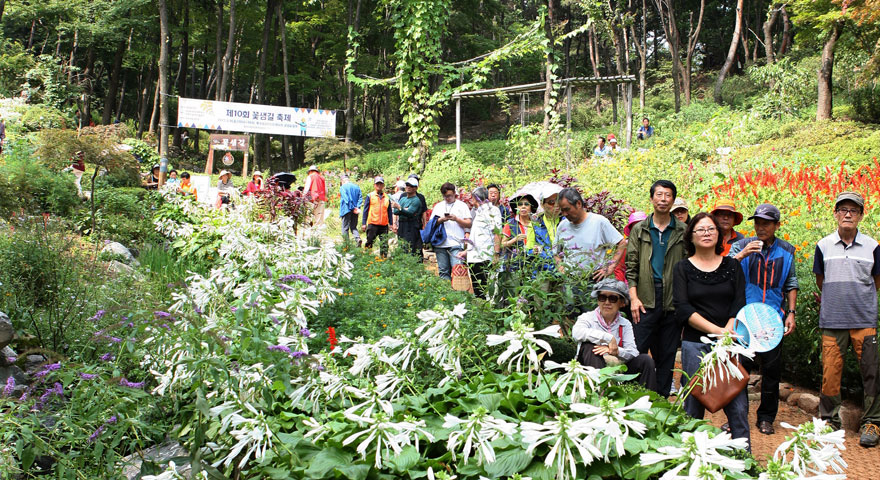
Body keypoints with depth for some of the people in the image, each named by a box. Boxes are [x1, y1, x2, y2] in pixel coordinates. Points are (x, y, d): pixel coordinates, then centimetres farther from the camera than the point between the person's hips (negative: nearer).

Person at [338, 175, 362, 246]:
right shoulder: (356, 186, 10)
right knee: (353, 227, 13)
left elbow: (346, 199, -14)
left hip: (346, 210, -5)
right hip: (355, 211, 5)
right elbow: (360, 197, 2)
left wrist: (353, 208, -14)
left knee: (345, 228, 4)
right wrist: (357, 207, -6)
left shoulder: (343, 187, -6)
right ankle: (358, 238, -13)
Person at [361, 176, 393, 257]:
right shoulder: (370, 196, 5)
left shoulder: (387, 198, 12)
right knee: (369, 243, 0)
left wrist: (391, 223, 12)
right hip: (372, 224, -3)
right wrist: (364, 223, 0)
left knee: (384, 244, 3)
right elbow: (365, 210, 5)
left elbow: (389, 211, 17)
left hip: (384, 225, 3)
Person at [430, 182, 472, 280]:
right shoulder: (438, 206, 19)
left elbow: (469, 224, 3)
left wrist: (456, 219, -11)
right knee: (443, 271, 3)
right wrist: (441, 220, -5)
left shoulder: (462, 205, 10)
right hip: (440, 244, 3)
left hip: (456, 243, -3)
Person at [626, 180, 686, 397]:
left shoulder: (683, 232, 7)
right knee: (638, 351, -2)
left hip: (673, 302, 1)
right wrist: (633, 297, -6)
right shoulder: (639, 230, 7)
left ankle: (662, 398, 18)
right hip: (645, 300, -1)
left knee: (668, 354, 8)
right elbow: (631, 266, 4)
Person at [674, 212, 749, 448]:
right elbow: (682, 309, -5)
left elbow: (740, 303, 4)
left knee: (737, 404, -3)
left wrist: (729, 330, -13)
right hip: (695, 344, -1)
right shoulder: (683, 268, 5)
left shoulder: (732, 265, 13)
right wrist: (717, 330, -14)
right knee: (694, 404, 0)